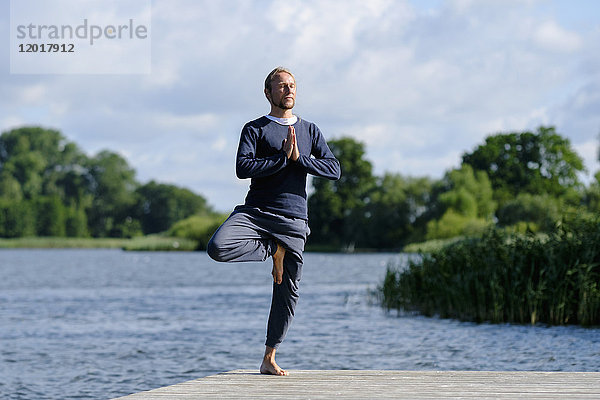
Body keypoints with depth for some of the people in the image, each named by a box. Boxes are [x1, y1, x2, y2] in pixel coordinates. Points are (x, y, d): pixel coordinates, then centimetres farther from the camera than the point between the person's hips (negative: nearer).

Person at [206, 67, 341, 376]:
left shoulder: (309, 131, 16)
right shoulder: (255, 129, 6)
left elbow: (334, 170, 5)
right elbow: (243, 168, -11)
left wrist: (299, 158, -7)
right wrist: (283, 157, -10)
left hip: (293, 219, 2)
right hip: (256, 211, -2)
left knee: (288, 292, 0)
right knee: (217, 248, -29)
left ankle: (269, 358, 11)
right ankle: (273, 250, -3)